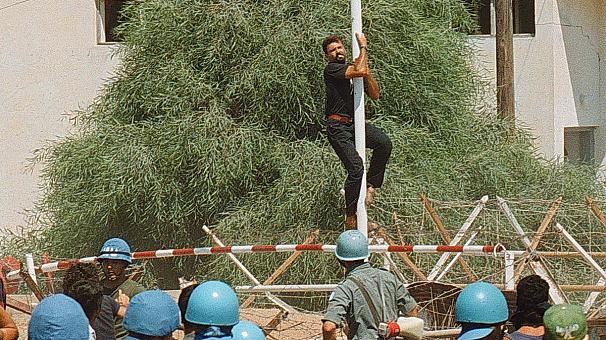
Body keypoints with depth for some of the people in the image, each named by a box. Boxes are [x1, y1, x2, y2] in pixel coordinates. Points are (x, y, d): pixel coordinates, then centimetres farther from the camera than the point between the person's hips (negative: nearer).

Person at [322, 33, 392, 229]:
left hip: (355, 124, 6)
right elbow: (359, 71, -20)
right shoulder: (332, 69, -4)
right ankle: (350, 217, -7)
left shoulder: (352, 70, 19)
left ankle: (371, 185, -8)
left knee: (383, 142, -24)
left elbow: (375, 95, 14)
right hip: (338, 126, -6)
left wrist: (367, 73, 1)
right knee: (356, 168, -19)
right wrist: (363, 47, -6)